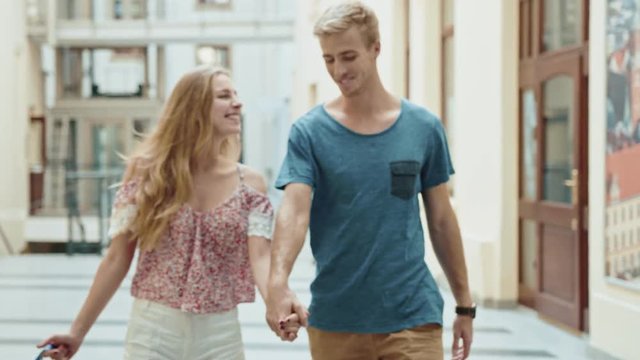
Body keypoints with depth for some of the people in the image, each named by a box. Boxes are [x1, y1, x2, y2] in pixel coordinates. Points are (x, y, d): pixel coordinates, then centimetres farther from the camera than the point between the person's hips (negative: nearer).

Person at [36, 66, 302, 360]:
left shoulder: (250, 184, -1)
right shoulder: (147, 174, -3)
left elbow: (261, 257, -11)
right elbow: (117, 259, 0)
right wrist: (78, 331, -2)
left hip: (220, 335, 2)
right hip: (153, 331, -1)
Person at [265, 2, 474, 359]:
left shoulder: (424, 127, 3)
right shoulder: (309, 132, -3)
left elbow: (441, 220, 9)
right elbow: (294, 210, -16)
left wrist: (465, 305, 10)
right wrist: (278, 282, -33)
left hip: (413, 315, 1)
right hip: (334, 318, 0)